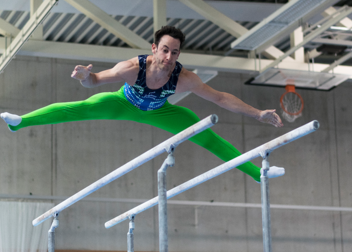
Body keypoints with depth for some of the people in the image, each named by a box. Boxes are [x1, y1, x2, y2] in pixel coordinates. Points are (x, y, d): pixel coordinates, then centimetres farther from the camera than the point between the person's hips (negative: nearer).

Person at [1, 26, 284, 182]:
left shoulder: (185, 78, -37)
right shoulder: (132, 68, -41)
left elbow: (221, 98, -29)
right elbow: (97, 79, -30)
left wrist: (258, 113, -31)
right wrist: (85, 77, -55)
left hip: (157, 111, 1)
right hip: (126, 103, -1)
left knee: (208, 137, -4)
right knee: (81, 109, -18)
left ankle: (258, 172, 7)